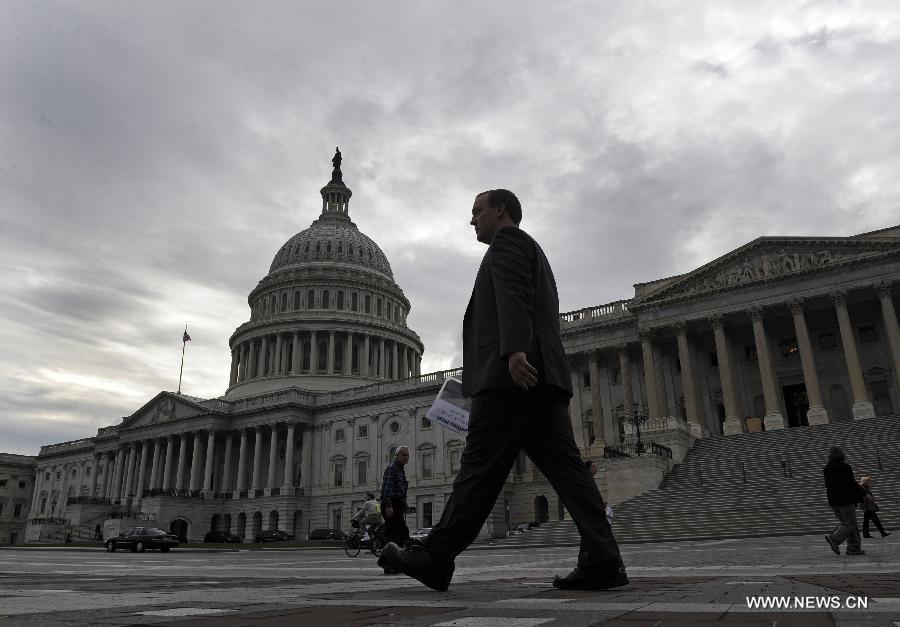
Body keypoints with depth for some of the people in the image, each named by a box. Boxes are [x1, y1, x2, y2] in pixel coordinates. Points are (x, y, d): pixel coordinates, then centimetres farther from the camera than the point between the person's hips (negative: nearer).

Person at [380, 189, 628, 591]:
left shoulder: (507, 239, 5)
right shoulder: (534, 253, 34)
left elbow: (512, 294, -14)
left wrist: (514, 348, -27)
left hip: (512, 373, -10)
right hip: (544, 376, 10)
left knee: (480, 468, -8)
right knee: (563, 465, 1)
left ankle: (435, 559, -2)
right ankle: (602, 561, -4)